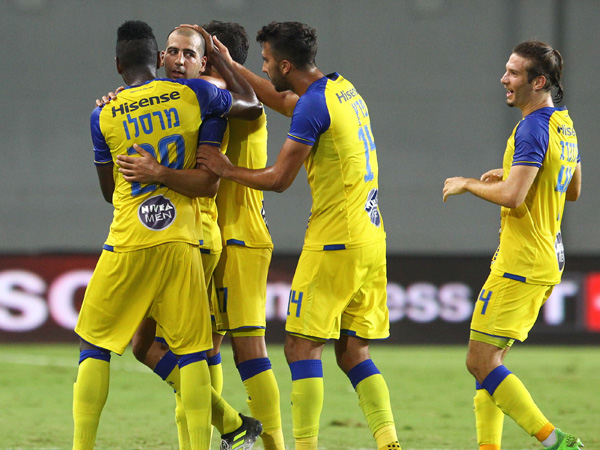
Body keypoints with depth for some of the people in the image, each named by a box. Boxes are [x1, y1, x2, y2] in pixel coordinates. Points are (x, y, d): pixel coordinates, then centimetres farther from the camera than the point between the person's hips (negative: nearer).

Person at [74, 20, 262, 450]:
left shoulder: (104, 116, -1)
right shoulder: (191, 95, 0)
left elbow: (109, 191, 11)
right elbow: (252, 105, 18)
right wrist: (221, 60, 31)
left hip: (127, 245, -1)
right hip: (181, 243, 1)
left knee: (94, 347, 9)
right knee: (191, 351, 4)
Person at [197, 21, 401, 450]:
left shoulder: (313, 106, -14)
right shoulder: (344, 88, 14)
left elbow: (279, 179, -11)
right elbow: (282, 101, 32)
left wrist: (227, 170, 4)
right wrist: (229, 65, 33)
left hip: (334, 242, -9)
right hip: (369, 237, 9)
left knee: (302, 347, -4)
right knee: (353, 353, 9)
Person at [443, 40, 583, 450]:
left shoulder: (533, 129, -17)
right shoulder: (564, 124, 13)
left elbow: (512, 196, -25)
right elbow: (573, 190, 24)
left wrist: (468, 184, -9)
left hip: (522, 263, -10)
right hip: (548, 261, 10)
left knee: (482, 362, -9)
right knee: (490, 361, 13)